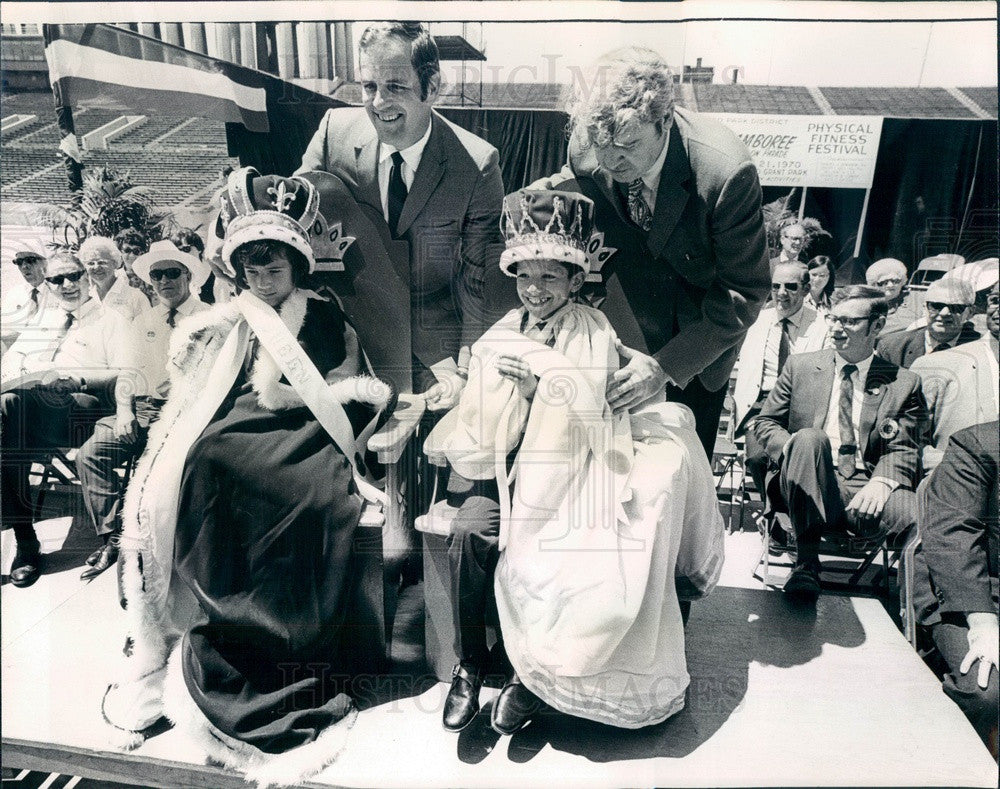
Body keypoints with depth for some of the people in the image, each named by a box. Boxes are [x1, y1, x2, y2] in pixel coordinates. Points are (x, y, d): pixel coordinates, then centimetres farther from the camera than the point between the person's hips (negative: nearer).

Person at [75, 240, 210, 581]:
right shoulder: (143, 321, 21)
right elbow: (130, 370, 16)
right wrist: (124, 410, -1)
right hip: (145, 409, 6)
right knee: (91, 451, -15)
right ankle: (113, 538, -8)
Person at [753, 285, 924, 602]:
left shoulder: (904, 383, 12)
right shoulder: (800, 367, 14)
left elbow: (905, 450, 6)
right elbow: (765, 422, 13)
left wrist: (881, 481, -17)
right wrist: (795, 448, -11)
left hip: (865, 492, -1)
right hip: (810, 487, 1)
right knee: (810, 437, -32)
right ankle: (806, 562, -29)